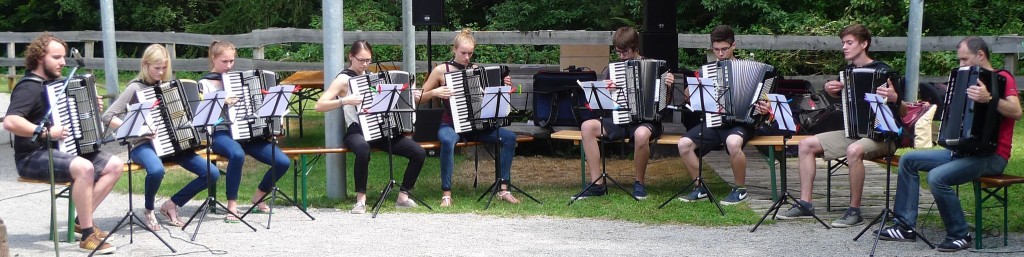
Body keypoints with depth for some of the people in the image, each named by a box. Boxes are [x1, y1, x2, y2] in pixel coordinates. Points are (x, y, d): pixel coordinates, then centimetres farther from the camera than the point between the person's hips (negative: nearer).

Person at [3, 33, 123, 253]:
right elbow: (10, 122, -29)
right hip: (34, 157, -9)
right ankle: (87, 234, -26)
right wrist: (45, 132, -32)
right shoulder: (29, 87, -14)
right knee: (84, 168, -35)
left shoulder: (54, 84, 16)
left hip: (60, 150, 10)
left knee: (115, 165, -3)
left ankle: (82, 219, 0)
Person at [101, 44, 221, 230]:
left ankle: (171, 205, 5)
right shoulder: (135, 88, -4)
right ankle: (149, 211, -10)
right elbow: (108, 117, -12)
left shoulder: (168, 86, 13)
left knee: (212, 173, -12)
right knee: (156, 170, -42)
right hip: (144, 144, -6)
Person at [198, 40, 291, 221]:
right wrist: (221, 103, -22)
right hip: (221, 133, -5)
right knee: (237, 154, -42)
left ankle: (259, 196, 11)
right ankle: (232, 204, -26)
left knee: (283, 162, -14)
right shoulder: (205, 83, 4)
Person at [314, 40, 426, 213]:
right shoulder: (344, 79, -1)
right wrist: (345, 101, -26)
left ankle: (403, 196, 0)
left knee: (419, 153, -13)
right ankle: (361, 199, -26)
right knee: (363, 149, -43)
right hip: (358, 132, -6)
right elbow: (319, 106, -12)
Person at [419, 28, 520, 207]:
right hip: (451, 125, -4)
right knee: (448, 141, -40)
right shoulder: (441, 70, -2)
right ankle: (446, 193, -30)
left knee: (509, 137, -19)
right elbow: (419, 98, 2)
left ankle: (504, 189, -13)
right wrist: (435, 93, -16)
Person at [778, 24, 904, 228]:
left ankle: (855, 211, -26)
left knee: (854, 150, -39)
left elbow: (903, 111, -17)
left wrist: (894, 98, -39)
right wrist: (830, 90, 6)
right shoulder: (848, 70, 8)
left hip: (882, 136, -8)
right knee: (806, 144, -3)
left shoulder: (882, 71, -12)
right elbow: (842, 96, 28)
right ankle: (805, 204, -2)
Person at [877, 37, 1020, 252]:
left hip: (991, 156, -10)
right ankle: (906, 226, 4)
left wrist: (989, 99, -40)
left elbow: (1016, 112, -27)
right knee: (908, 160, 5)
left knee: (937, 177, -31)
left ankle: (959, 235, -15)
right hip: (964, 149, 10)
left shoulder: (1002, 78, -9)